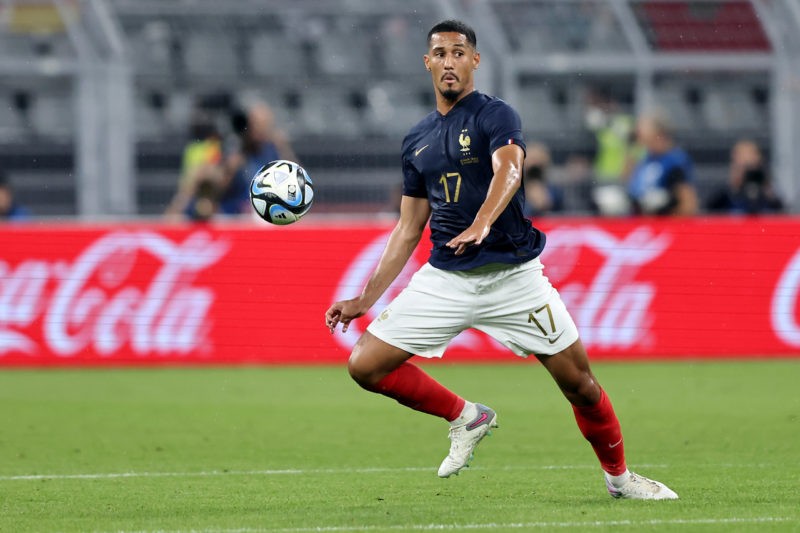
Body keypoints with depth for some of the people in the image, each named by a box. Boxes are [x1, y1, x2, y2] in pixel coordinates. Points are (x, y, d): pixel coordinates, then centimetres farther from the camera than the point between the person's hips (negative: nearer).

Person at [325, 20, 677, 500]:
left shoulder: (496, 116, -5)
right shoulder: (417, 141, 12)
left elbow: (508, 171, -27)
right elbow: (409, 228, 18)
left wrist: (481, 225, -47)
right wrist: (366, 299, 13)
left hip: (513, 275, -4)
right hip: (445, 279, 4)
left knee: (579, 382, -4)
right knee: (366, 365, -8)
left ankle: (619, 476, 21)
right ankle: (466, 418, 12)